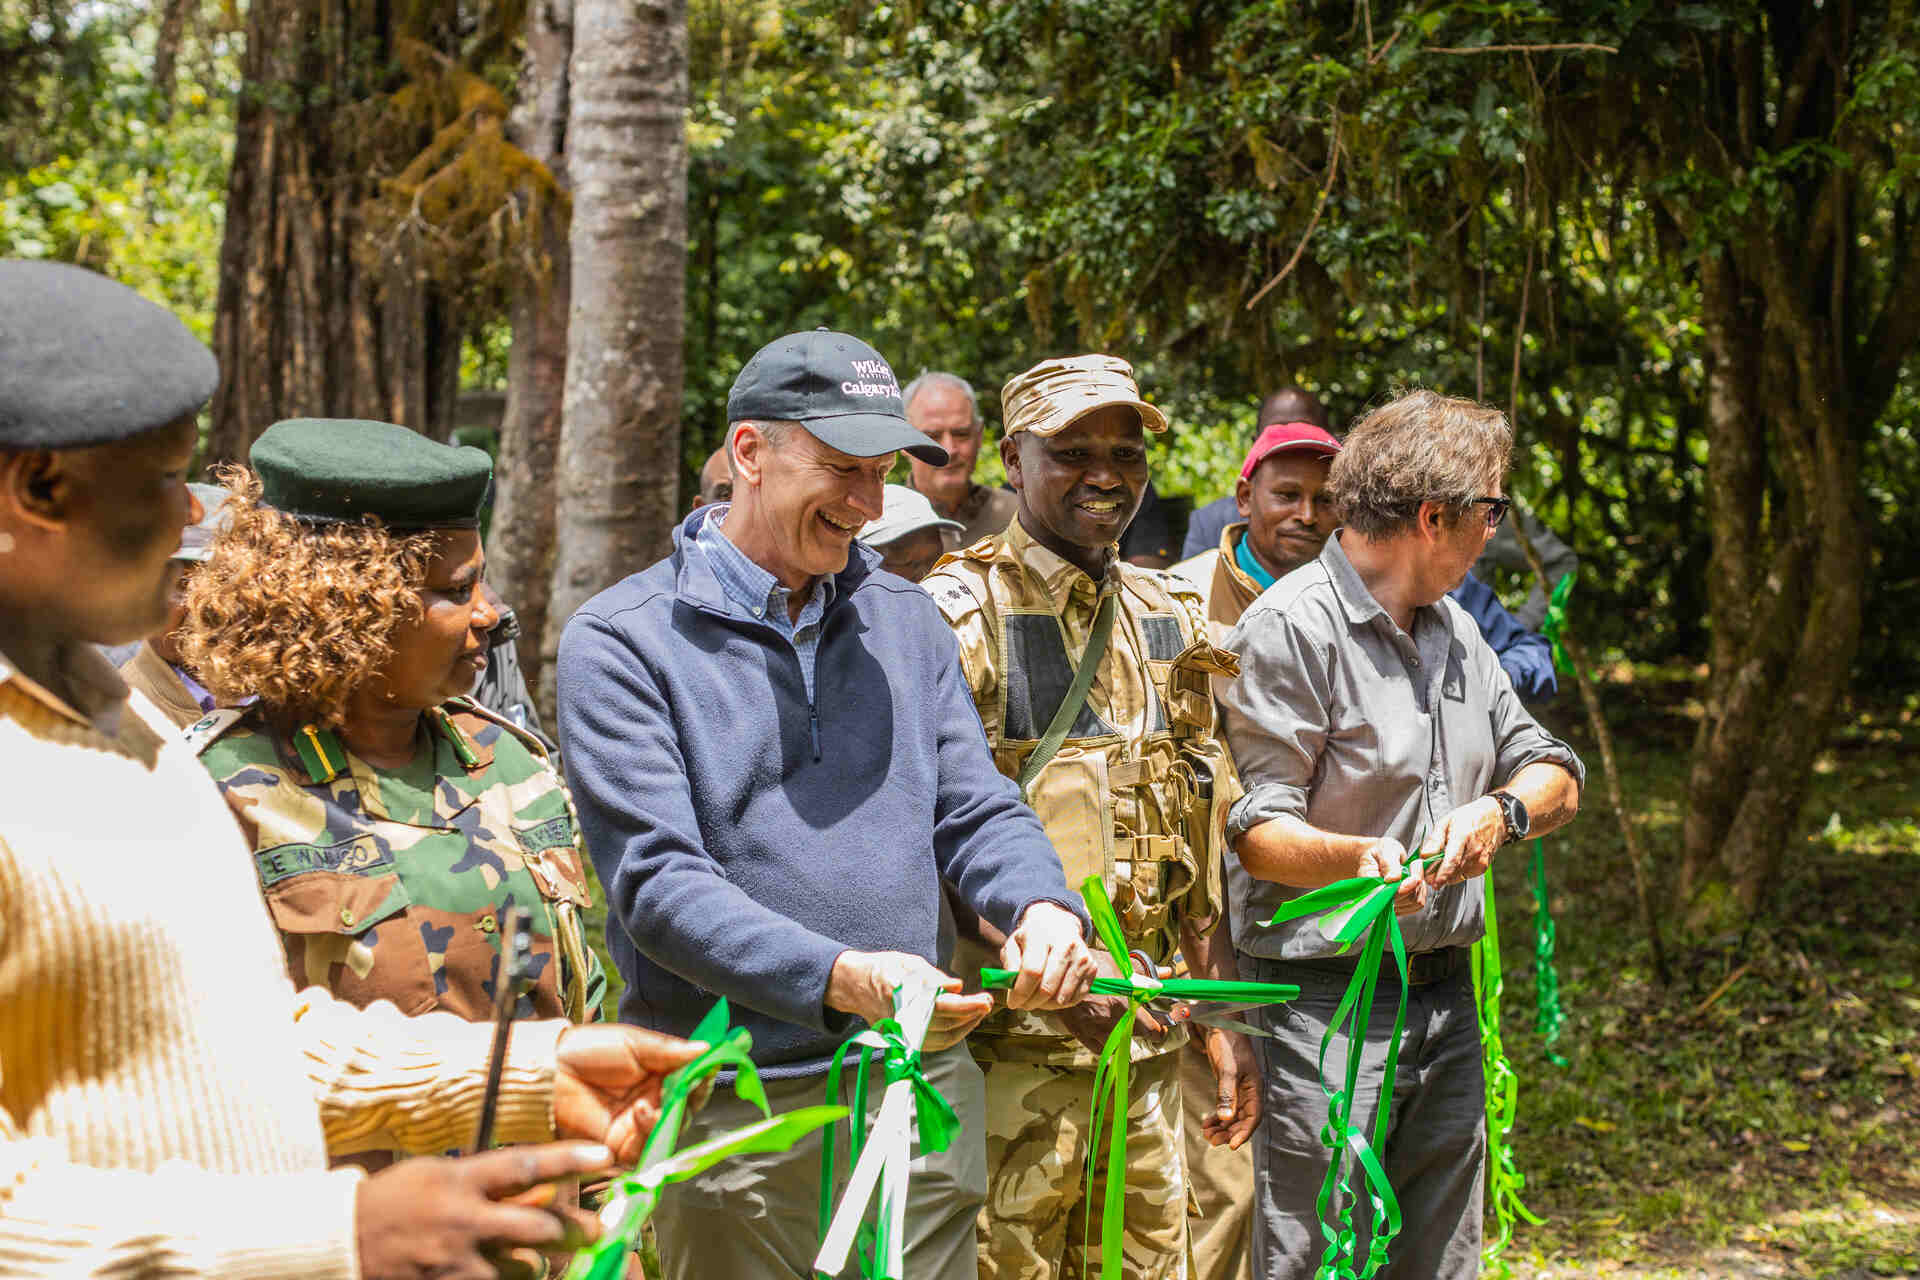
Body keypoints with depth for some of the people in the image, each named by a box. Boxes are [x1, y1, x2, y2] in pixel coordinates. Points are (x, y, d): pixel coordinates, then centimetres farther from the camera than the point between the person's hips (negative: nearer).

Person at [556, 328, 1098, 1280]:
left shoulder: (904, 620, 13)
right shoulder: (622, 641, -6)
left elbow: (976, 811, 11)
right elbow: (657, 881, -15)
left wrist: (1044, 907, -13)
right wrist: (839, 981, -28)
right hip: (733, 1108, -4)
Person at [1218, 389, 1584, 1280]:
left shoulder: (1453, 629, 15)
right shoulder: (1290, 627, -12)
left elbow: (1555, 774, 15)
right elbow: (1254, 825, -16)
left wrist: (1500, 811, -8)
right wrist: (1355, 859, -35)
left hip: (1445, 1000, 8)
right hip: (1324, 999, -8)